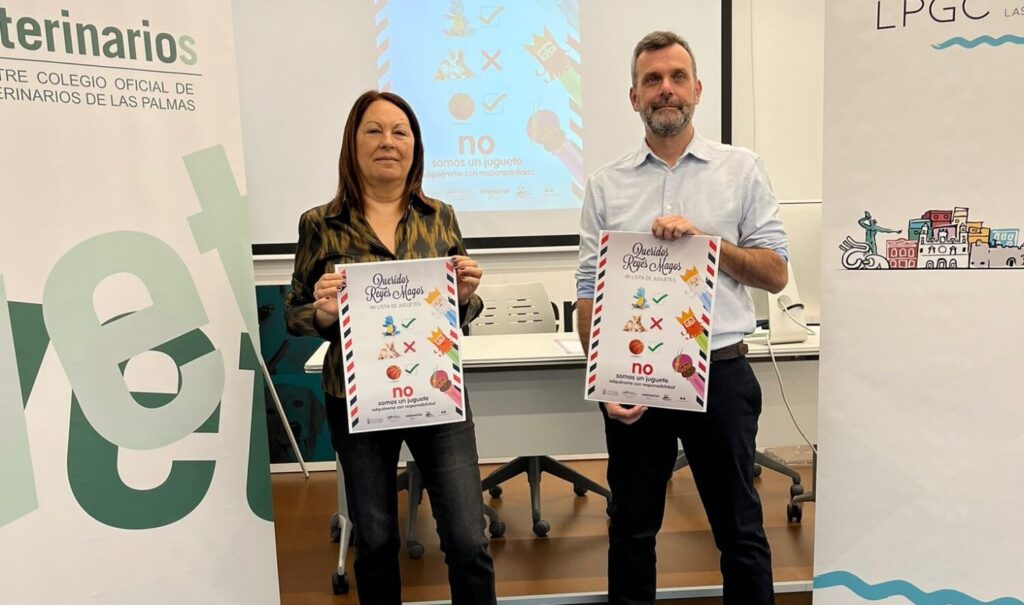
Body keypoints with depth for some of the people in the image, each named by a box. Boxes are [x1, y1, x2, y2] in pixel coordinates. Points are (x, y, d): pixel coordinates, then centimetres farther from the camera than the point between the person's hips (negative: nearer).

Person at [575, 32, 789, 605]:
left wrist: (706, 239, -14)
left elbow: (776, 272, 1)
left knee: (740, 529, 12)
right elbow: (589, 291, 2)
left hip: (721, 372, 0)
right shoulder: (606, 184, 5)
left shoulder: (741, 169, 3)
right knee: (632, 531, 15)